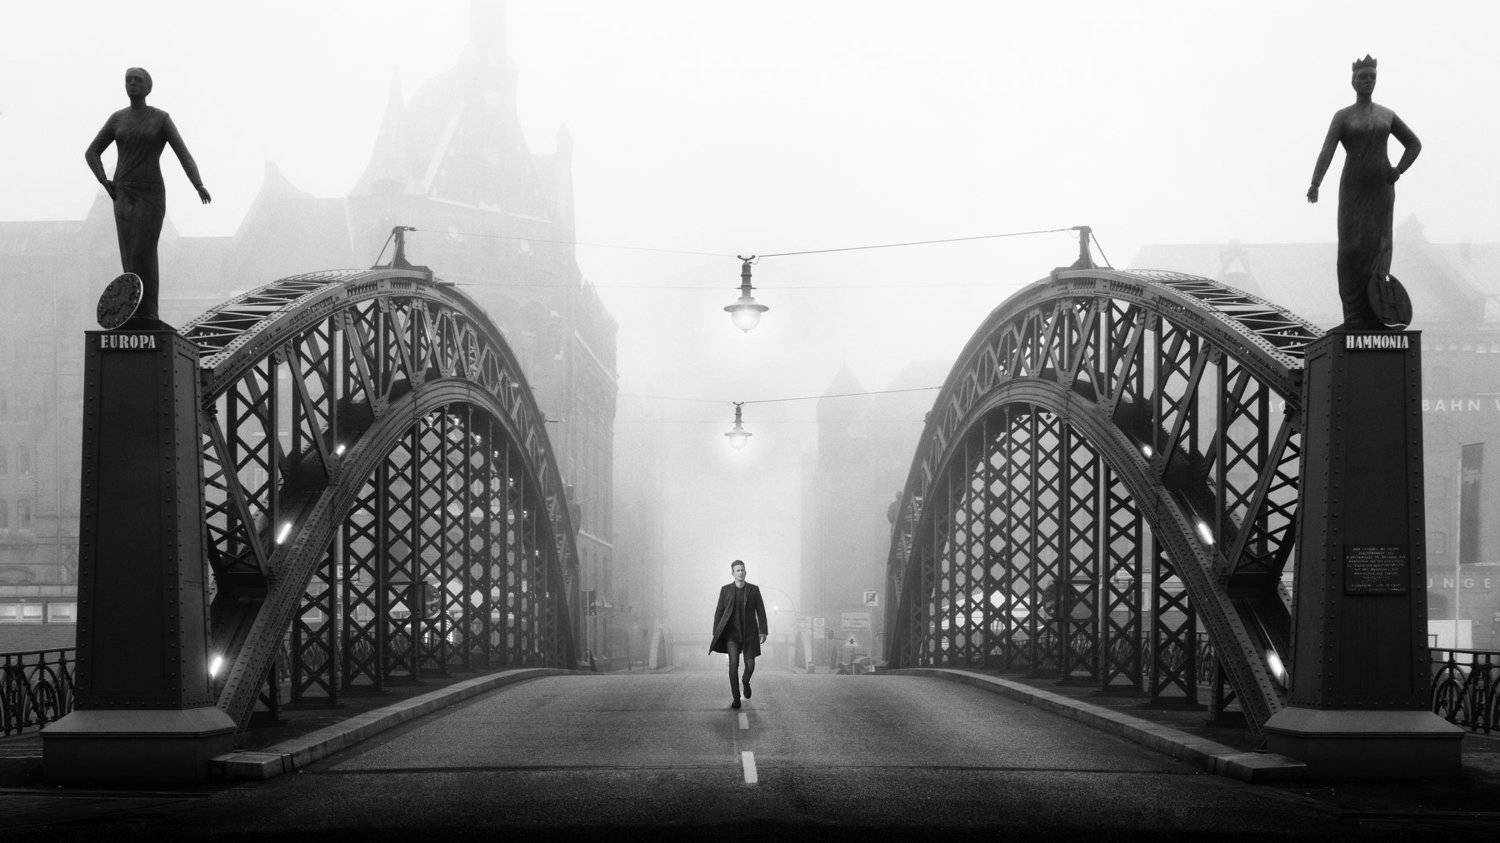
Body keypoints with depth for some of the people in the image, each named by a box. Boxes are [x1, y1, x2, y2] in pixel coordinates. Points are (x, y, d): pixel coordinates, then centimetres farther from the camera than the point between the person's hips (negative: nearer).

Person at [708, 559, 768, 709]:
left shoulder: (754, 590, 1)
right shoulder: (726, 590, 0)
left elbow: (761, 612, 0)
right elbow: (719, 612, 3)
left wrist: (763, 632, -9)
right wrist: (716, 635, -1)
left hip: (749, 633, 1)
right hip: (732, 633, -1)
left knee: (750, 665, 1)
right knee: (734, 663, -17)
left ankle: (746, 681, 39)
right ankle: (736, 699, -10)